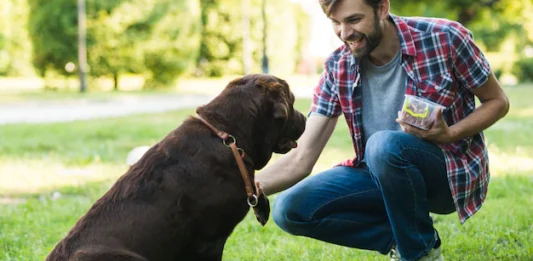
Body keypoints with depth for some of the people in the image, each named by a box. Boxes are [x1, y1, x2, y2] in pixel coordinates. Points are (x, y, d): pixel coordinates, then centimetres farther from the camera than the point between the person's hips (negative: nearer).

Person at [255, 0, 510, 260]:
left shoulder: (444, 38, -18)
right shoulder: (337, 68, -8)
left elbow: (498, 101, -4)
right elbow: (301, 159, -10)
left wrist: (448, 135, -24)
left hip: (452, 170, -4)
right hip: (383, 172, 4)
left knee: (385, 144, -35)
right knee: (290, 209, -16)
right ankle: (402, 238, -2)